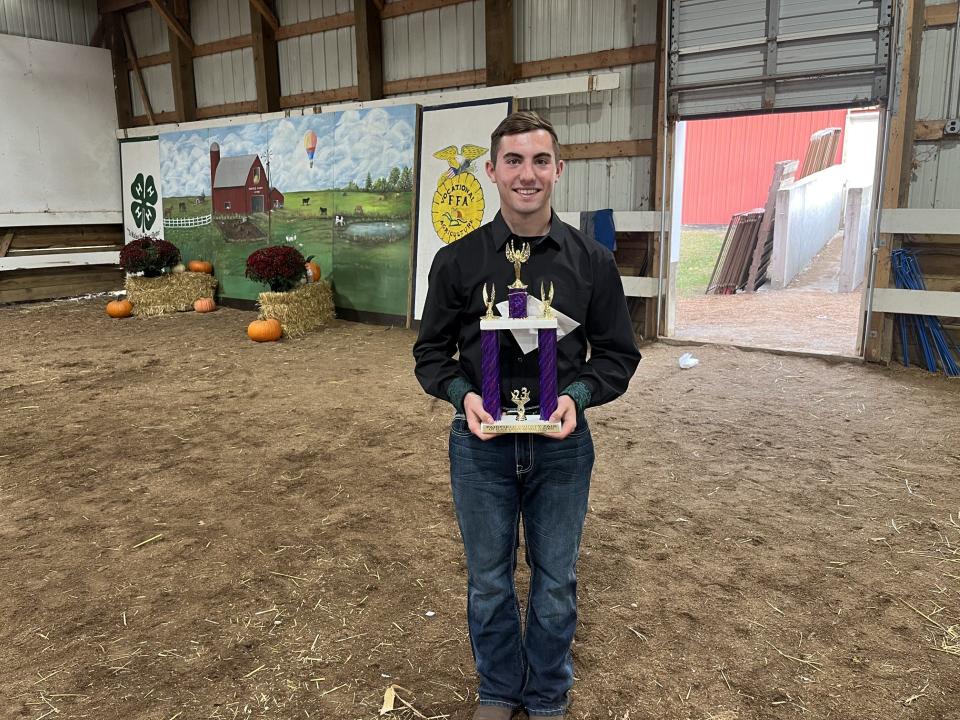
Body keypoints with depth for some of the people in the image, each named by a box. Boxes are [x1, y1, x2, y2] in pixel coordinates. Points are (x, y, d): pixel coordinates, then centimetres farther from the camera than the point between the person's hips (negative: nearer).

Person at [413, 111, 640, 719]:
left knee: (556, 582, 16)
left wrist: (577, 396, -17)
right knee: (489, 581, 16)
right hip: (481, 445, 0)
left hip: (561, 445, 0)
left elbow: (619, 353, 2)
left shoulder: (593, 261, -4)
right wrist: (462, 394, -17)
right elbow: (431, 351, 3)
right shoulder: (458, 260, -4)